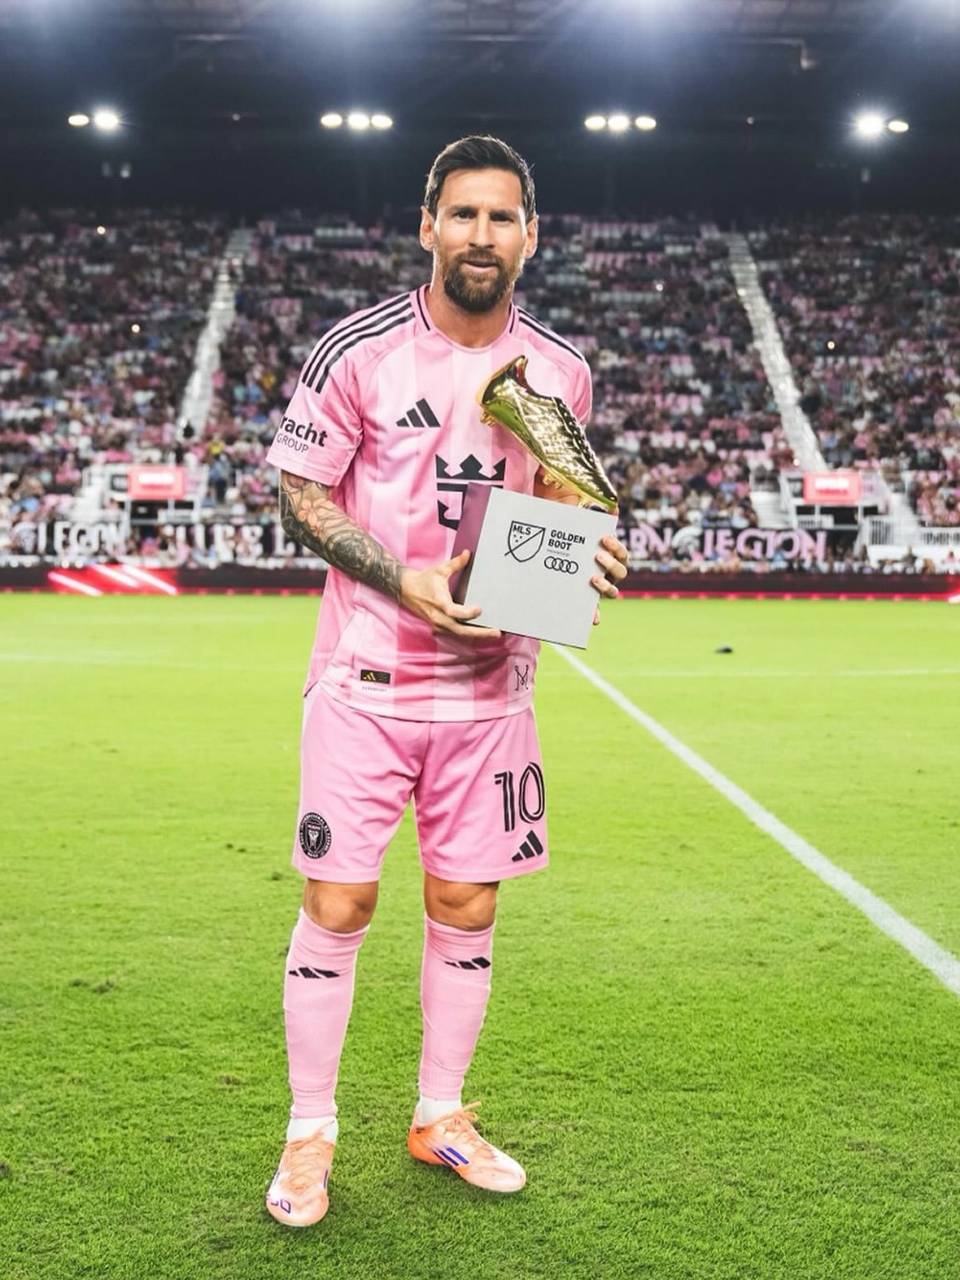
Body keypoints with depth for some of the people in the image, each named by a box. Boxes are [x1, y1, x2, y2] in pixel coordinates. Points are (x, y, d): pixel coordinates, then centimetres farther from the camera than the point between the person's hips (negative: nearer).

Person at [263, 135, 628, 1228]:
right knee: (337, 904, 0)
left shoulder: (560, 368, 5)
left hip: (492, 685, 3)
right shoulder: (359, 350, -7)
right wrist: (406, 579, -18)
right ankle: (309, 1134, 19)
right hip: (366, 677, -3)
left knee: (465, 908, 10)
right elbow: (298, 494, -4)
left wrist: (581, 554, -6)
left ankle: (440, 1118, 30)